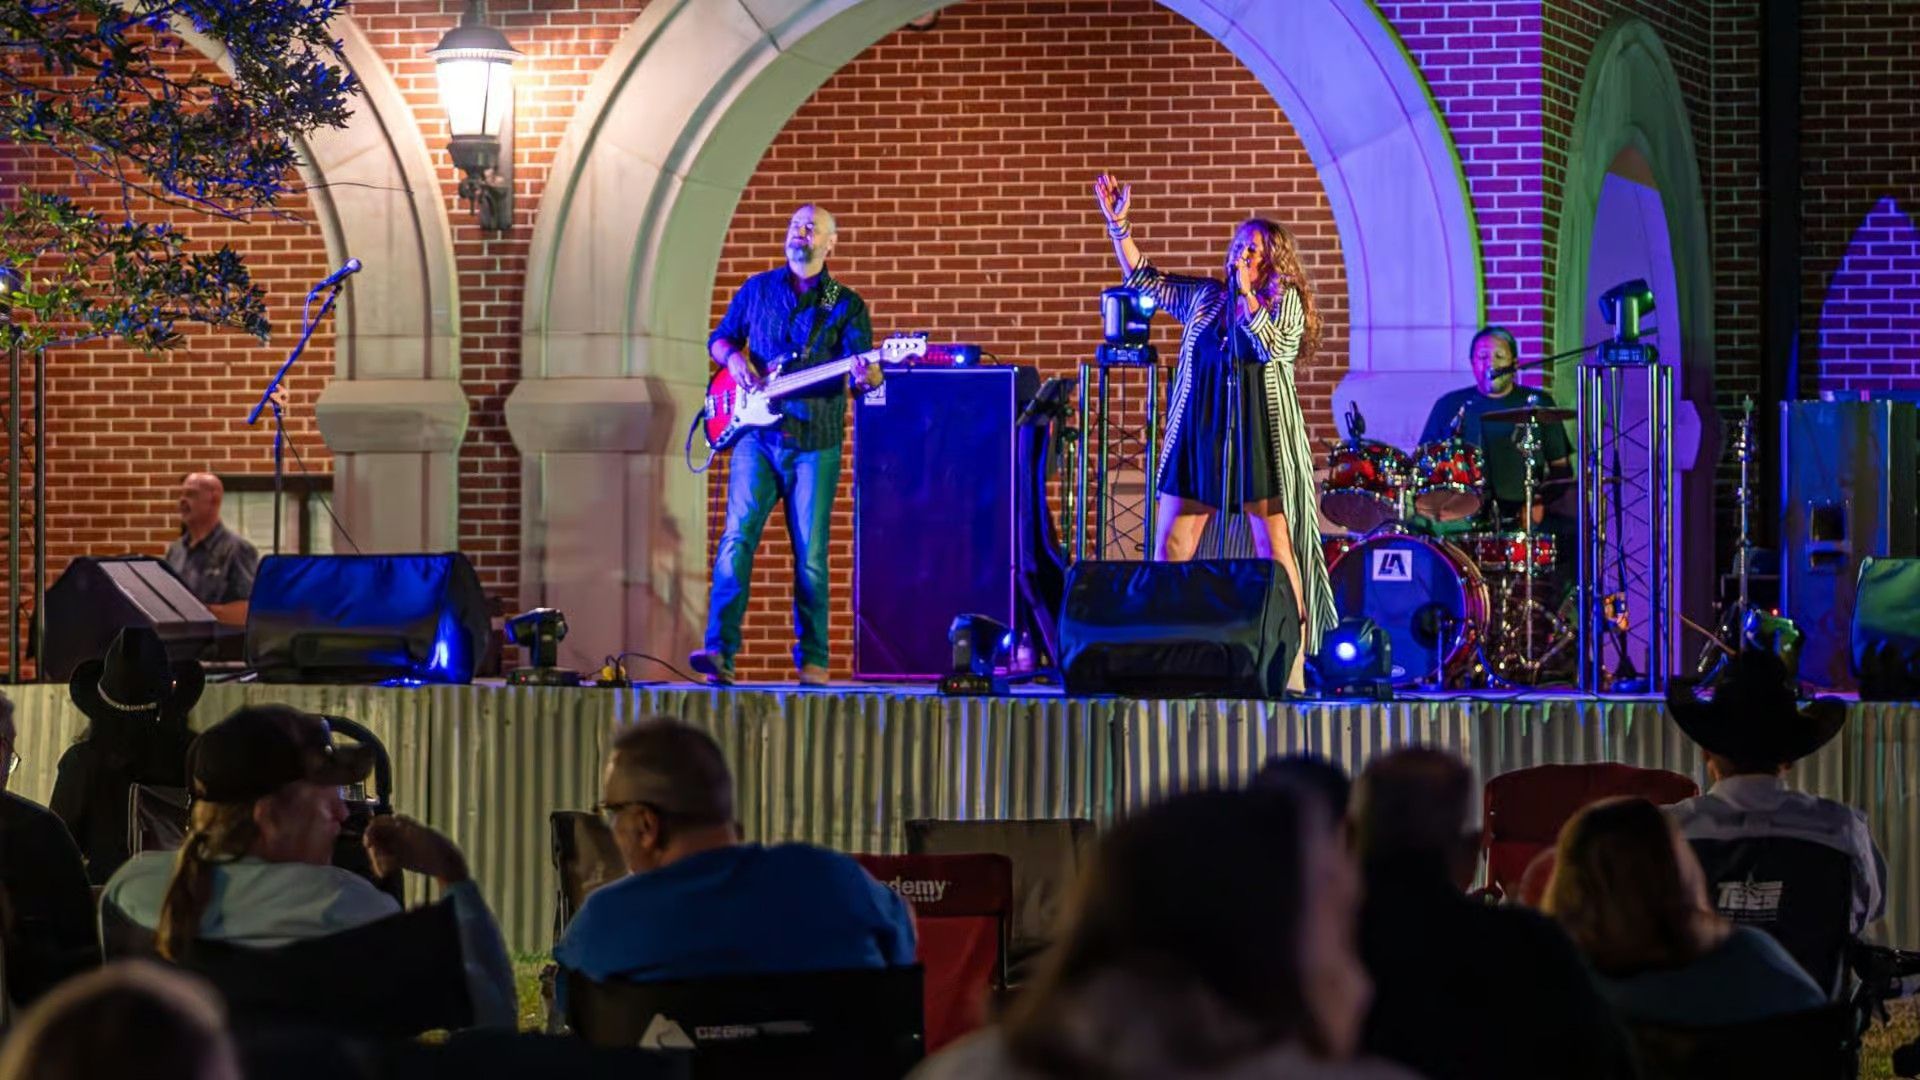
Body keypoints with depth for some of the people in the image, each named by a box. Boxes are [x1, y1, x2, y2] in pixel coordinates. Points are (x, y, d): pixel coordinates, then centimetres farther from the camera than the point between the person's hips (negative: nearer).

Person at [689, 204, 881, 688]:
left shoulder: (846, 305, 6)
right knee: (736, 539, -11)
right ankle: (720, 650, -17)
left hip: (814, 443, -1)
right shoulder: (757, 289, 12)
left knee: (810, 554, 0)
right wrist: (733, 358, -3)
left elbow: (865, 366, -3)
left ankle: (813, 660, 8)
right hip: (756, 437, 1)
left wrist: (867, 376, -27)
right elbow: (719, 338, 20)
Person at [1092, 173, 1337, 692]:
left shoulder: (1285, 299, 3)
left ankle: (1292, 666, -7)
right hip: (1199, 430, 5)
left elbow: (1276, 348, -12)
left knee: (1274, 549, -7)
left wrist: (1249, 296, -12)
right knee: (1170, 544, -1)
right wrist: (1117, 223, 11)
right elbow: (1142, 277, 19)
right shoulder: (1204, 296, 15)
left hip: (1260, 435, -5)